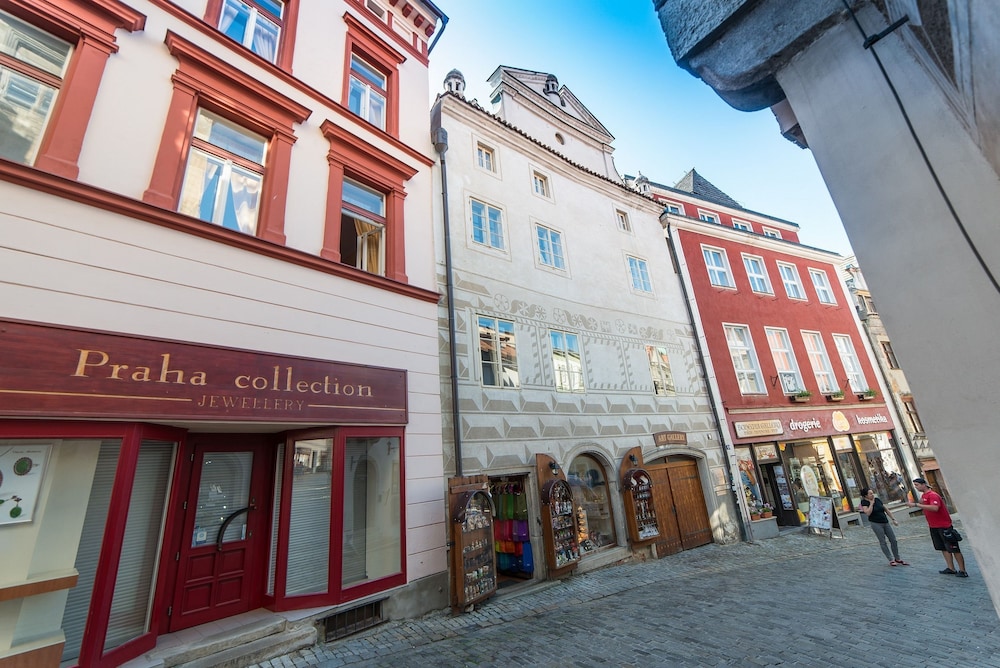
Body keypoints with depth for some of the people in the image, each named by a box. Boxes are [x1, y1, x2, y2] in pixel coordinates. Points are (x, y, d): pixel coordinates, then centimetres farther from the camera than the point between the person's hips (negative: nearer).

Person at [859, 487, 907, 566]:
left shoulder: (877, 499, 3)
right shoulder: (864, 502, -12)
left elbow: (886, 510, 13)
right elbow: (868, 513, -24)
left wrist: (893, 519, 10)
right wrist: (871, 503, -19)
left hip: (885, 522, 5)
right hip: (876, 523, -5)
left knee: (893, 540, 6)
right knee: (882, 542, -1)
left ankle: (897, 559, 21)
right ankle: (891, 560, 7)